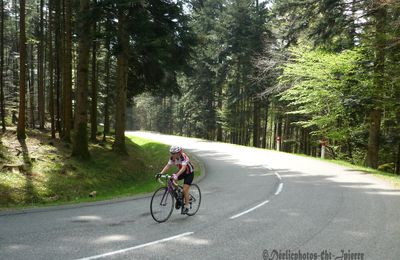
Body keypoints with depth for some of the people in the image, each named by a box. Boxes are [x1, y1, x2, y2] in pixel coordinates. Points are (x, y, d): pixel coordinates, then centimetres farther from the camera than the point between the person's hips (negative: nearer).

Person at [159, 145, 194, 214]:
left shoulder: (183, 157, -32)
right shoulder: (172, 158, -13)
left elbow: (183, 168, -45)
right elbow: (168, 166, -16)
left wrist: (176, 175, -59)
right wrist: (161, 173, -31)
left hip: (189, 173, -6)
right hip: (181, 172, 6)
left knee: (185, 190, -15)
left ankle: (186, 207, 2)